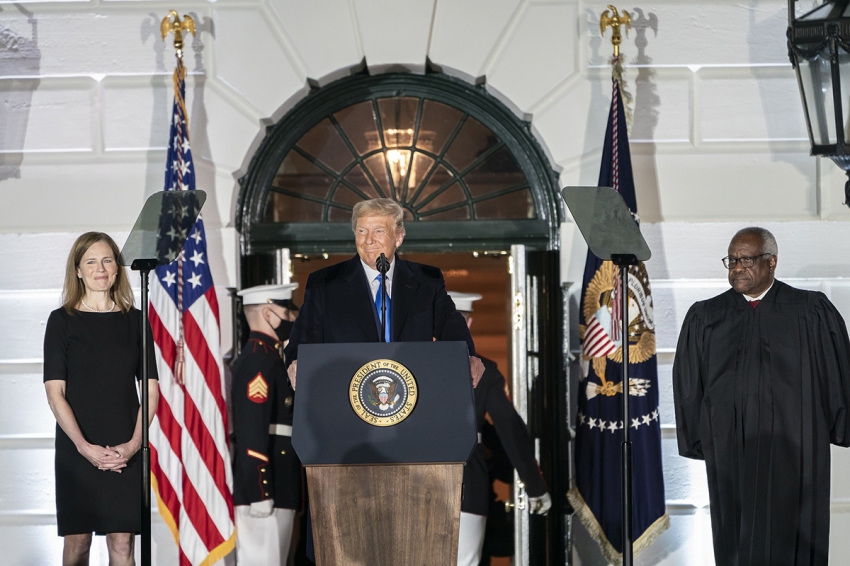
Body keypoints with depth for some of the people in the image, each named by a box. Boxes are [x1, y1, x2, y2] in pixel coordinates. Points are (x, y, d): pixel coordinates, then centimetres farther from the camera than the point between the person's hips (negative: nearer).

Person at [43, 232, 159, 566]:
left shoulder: (135, 320, 8)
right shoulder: (62, 320, 2)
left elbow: (150, 389, 5)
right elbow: (55, 392, -4)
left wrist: (134, 444, -9)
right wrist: (85, 446, -15)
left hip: (127, 449, 2)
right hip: (77, 448, -1)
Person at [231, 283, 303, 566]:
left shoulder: (268, 357, 20)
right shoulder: (258, 360, -14)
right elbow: (252, 431, -21)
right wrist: (261, 494, -24)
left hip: (278, 486, 11)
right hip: (261, 488, -11)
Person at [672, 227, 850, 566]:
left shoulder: (812, 312, 2)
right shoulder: (705, 317, 8)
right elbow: (688, 384, 10)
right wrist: (696, 441, 7)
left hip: (793, 451, -2)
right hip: (730, 450, 2)